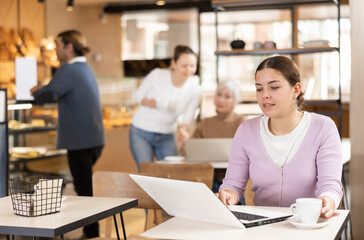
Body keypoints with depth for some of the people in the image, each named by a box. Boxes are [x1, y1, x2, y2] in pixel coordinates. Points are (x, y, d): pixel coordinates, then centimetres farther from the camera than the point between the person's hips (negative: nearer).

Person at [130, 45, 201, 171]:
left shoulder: (195, 89, -8)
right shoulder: (157, 75, -15)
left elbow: (186, 119, -5)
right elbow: (138, 95, -2)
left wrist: (182, 129, -28)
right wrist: (149, 103, -24)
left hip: (167, 137, 2)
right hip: (141, 133, -2)